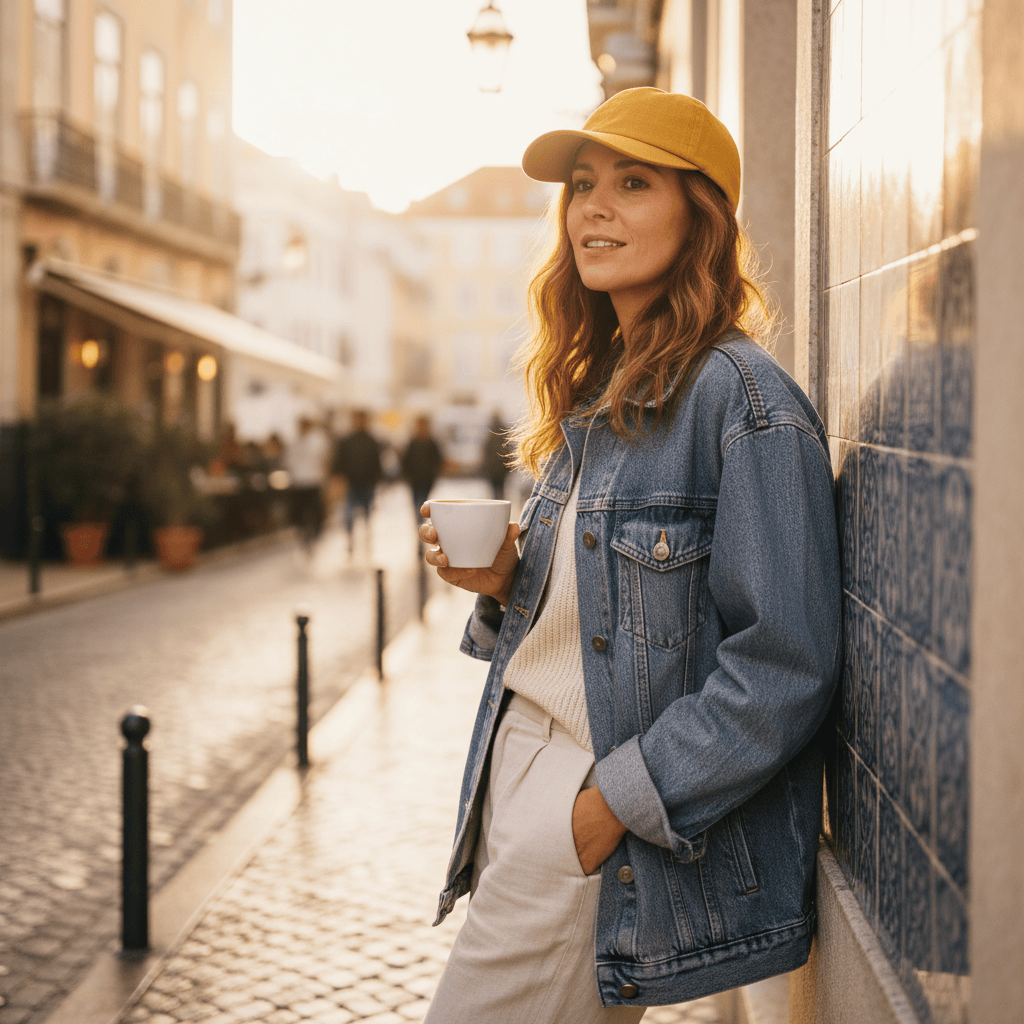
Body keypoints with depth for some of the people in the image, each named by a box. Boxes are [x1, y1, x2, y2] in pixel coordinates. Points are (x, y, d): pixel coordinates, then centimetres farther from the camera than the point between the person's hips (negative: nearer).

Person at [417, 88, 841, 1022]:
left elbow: (785, 663, -19)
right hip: (519, 771, 8)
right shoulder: (592, 399, 12)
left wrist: (613, 803, -18)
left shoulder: (743, 401, -15)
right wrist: (507, 586, 0)